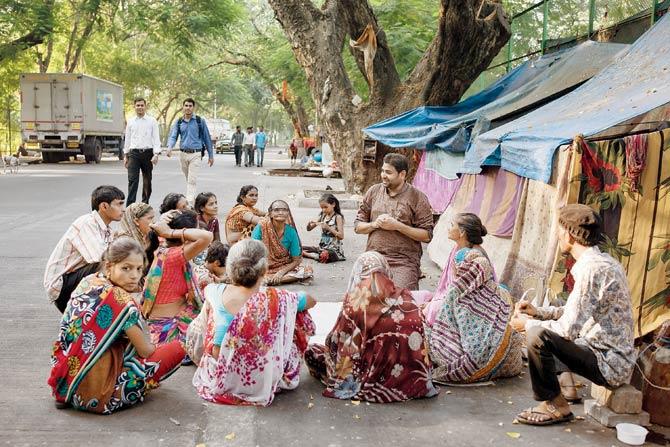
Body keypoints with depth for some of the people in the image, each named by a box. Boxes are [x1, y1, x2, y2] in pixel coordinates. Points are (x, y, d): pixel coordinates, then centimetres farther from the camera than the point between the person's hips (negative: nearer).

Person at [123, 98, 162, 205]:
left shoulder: (152, 121, 3)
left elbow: (156, 138, -2)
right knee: (132, 180, -9)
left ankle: (145, 203, 21)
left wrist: (156, 154, -13)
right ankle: (129, 205, -13)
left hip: (148, 153, -1)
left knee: (147, 180, 9)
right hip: (134, 153, 1)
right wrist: (125, 155, 13)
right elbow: (127, 139, 16)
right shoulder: (130, 122, 10)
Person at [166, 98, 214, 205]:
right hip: (183, 154, 4)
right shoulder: (179, 122, 8)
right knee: (188, 180, 13)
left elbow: (207, 138, 5)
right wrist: (170, 147, -20)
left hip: (196, 154, -4)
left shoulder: (200, 121, 0)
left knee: (192, 180, -12)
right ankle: (193, 199, 27)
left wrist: (211, 155, 5)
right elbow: (173, 136, 2)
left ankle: (189, 203, -17)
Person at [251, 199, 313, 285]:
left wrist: (282, 272, -20)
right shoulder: (261, 227, -13)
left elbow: (296, 260, -3)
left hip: (284, 268, 3)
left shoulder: (291, 232, -7)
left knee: (308, 270, -21)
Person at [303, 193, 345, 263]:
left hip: (334, 249, -6)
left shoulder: (338, 217, -8)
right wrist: (309, 223, -8)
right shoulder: (323, 216, 9)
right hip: (322, 247, 6)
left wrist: (328, 228, -25)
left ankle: (305, 254, -21)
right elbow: (309, 229, 16)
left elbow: (341, 236, -16)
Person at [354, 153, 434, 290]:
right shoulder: (373, 191, 10)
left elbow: (427, 235, -5)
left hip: (404, 262, -3)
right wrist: (375, 224, -6)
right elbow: (358, 227, 14)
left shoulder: (418, 198, -1)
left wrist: (397, 226, -13)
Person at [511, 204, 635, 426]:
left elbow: (569, 328, -24)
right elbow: (578, 312, 19)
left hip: (609, 363, -10)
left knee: (538, 335, -23)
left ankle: (555, 406, -5)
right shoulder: (602, 261, 10)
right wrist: (537, 312, 10)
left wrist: (528, 324, -9)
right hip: (615, 358, 10)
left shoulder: (592, 268, -22)